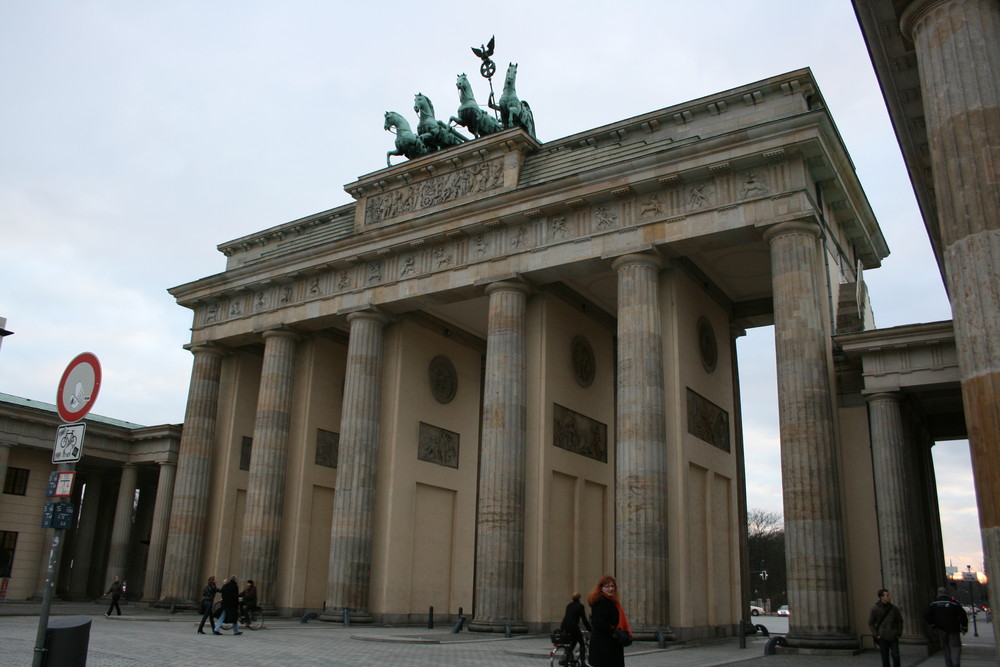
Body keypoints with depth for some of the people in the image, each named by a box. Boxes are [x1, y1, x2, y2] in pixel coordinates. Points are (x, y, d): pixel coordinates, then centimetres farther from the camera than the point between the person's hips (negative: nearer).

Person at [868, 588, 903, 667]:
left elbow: (900, 621, 11)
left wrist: (899, 633, 3)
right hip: (883, 638, -2)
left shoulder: (894, 608, -1)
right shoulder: (875, 609, -7)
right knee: (885, 658, 4)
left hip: (893, 637, 2)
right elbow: (870, 623, -2)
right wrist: (876, 635, -8)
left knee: (896, 656, -6)